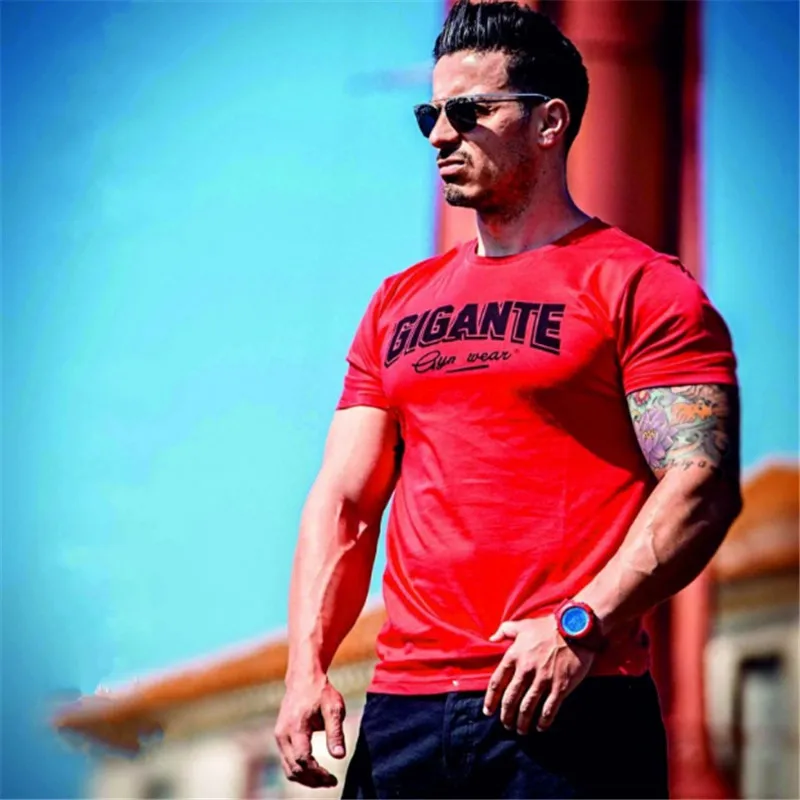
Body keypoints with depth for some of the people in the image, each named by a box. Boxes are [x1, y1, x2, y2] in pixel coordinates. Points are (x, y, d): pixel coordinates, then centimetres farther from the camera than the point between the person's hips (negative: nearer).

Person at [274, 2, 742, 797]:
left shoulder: (638, 286, -1)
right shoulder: (398, 304, 18)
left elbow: (702, 485, -11)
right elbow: (342, 500, 15)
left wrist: (580, 626, -21)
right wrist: (305, 666, 1)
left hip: (571, 707, -5)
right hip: (400, 715, 6)